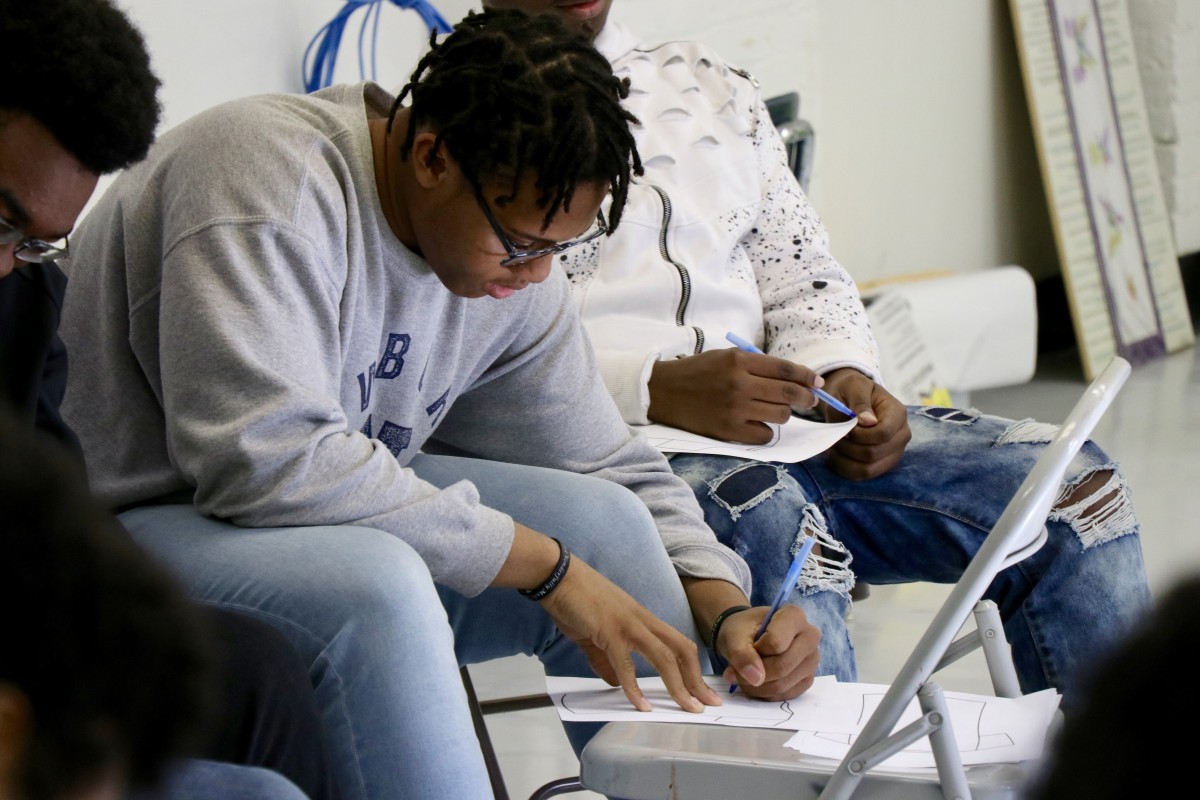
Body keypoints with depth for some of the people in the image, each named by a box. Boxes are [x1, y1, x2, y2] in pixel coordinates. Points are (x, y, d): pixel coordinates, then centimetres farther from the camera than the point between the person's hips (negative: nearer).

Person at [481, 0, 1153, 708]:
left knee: (1074, 484, -9)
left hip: (776, 430, 6)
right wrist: (659, 393, -23)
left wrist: (844, 377, -1)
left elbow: (803, 277, 21)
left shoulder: (706, 85, 21)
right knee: (770, 516, -39)